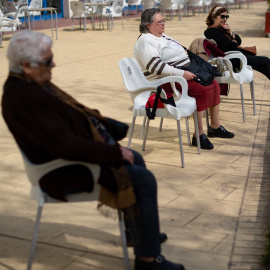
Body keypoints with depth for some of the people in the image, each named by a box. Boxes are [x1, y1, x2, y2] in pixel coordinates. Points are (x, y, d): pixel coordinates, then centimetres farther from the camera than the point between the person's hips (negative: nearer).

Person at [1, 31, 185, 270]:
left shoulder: (30, 84, 3)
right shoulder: (24, 98, -29)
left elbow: (74, 113, 15)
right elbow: (67, 146, -33)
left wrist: (110, 126, 5)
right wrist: (115, 152, -24)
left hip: (76, 152, 11)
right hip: (65, 171, -11)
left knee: (136, 160, 21)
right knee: (144, 180, -15)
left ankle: (138, 230, 34)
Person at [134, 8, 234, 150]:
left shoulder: (163, 37, 19)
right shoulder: (146, 41, -13)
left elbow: (181, 54, 28)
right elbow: (155, 66, -26)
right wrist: (182, 74, -27)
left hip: (184, 73, 10)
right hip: (166, 81, -10)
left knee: (214, 85, 0)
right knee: (201, 90, -27)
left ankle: (215, 127, 9)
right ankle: (198, 135, -22)